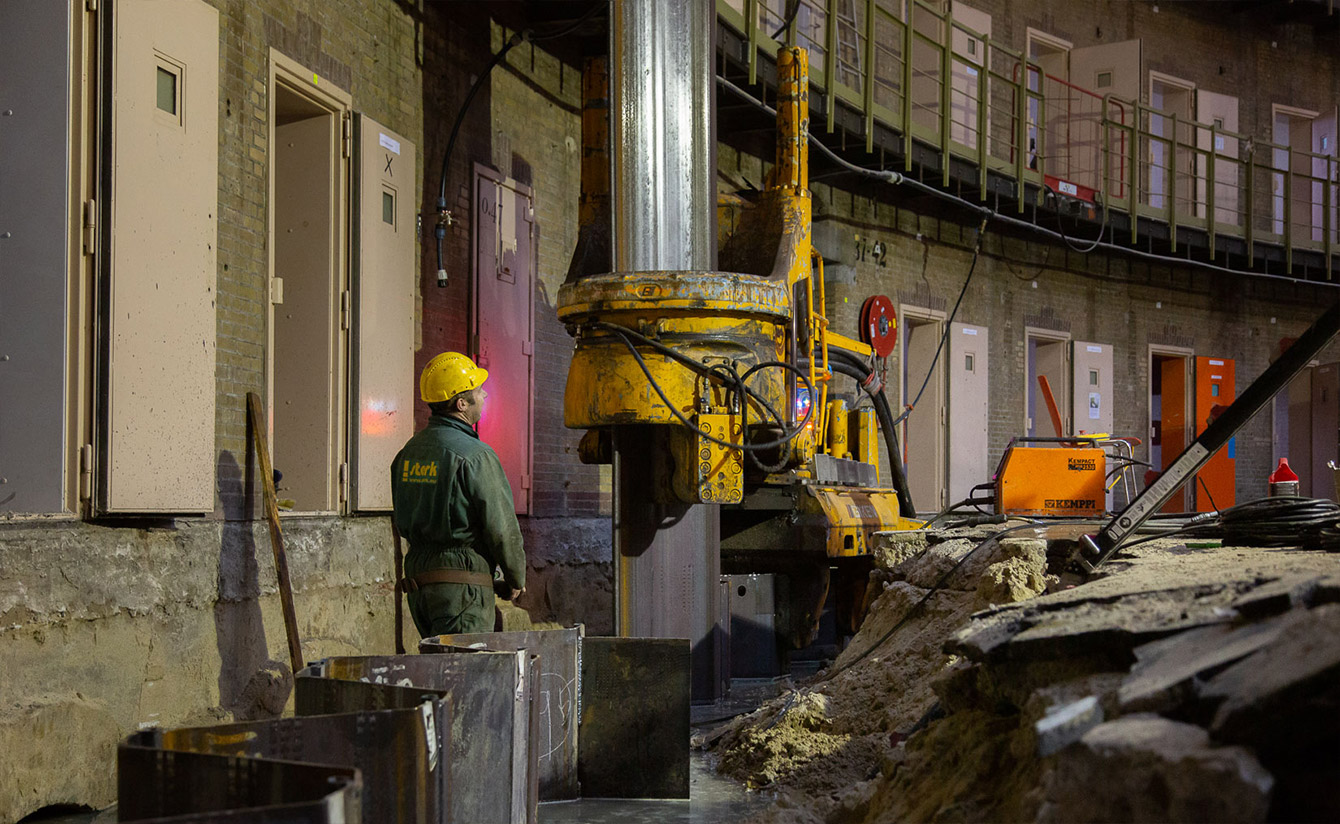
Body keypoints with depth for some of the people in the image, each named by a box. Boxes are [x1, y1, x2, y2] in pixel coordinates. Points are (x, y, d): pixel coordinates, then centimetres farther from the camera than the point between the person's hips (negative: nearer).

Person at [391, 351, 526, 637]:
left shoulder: (409, 451, 11)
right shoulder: (475, 455, -15)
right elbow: (501, 527, -12)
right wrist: (517, 579, 2)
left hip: (417, 572, 8)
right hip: (462, 582, -8)